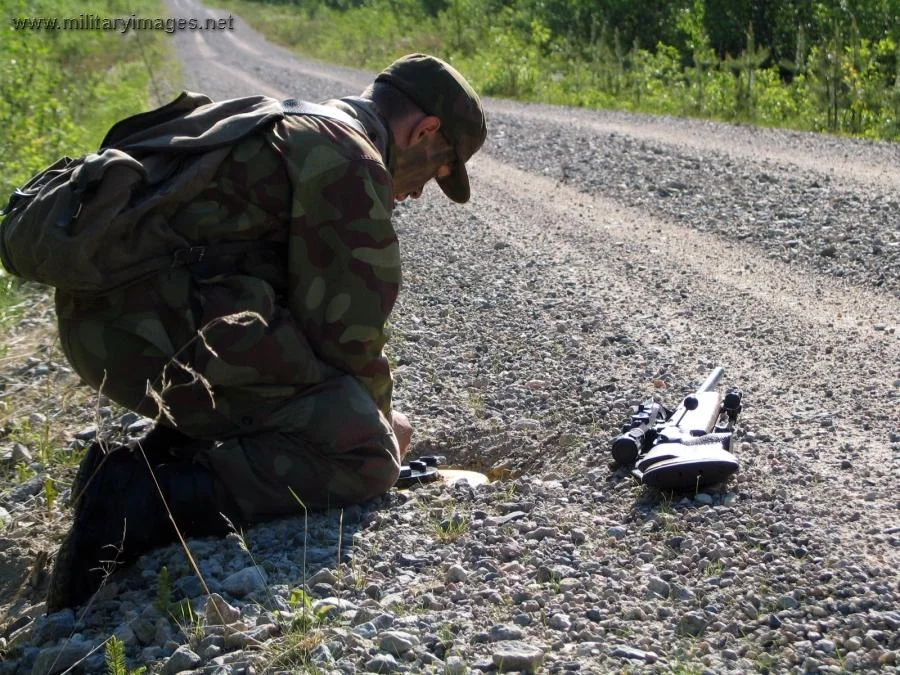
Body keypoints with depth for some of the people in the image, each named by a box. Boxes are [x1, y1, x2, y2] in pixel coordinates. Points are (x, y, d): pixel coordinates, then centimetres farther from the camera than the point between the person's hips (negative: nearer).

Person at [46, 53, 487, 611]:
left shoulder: (289, 130, 27)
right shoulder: (354, 165, -6)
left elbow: (307, 304, 33)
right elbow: (345, 324, -6)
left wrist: (365, 407, 30)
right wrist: (379, 413, 14)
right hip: (169, 335, -11)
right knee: (363, 458, -9)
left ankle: (153, 458, 10)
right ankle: (141, 502, -18)